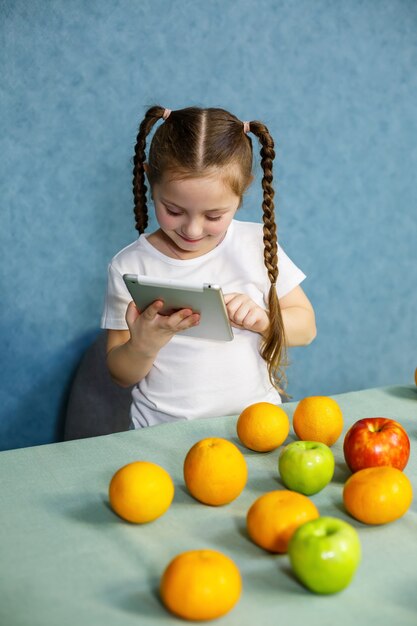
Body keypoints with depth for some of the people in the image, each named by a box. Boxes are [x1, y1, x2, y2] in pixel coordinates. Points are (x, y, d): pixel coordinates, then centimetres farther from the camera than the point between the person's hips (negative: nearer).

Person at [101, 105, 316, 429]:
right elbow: (122, 375, 1)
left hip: (255, 419, 1)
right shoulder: (129, 266, -5)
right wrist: (144, 345, -20)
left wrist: (262, 319, -14)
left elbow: (305, 327, 6)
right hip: (164, 431, 0)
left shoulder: (258, 244, 0)